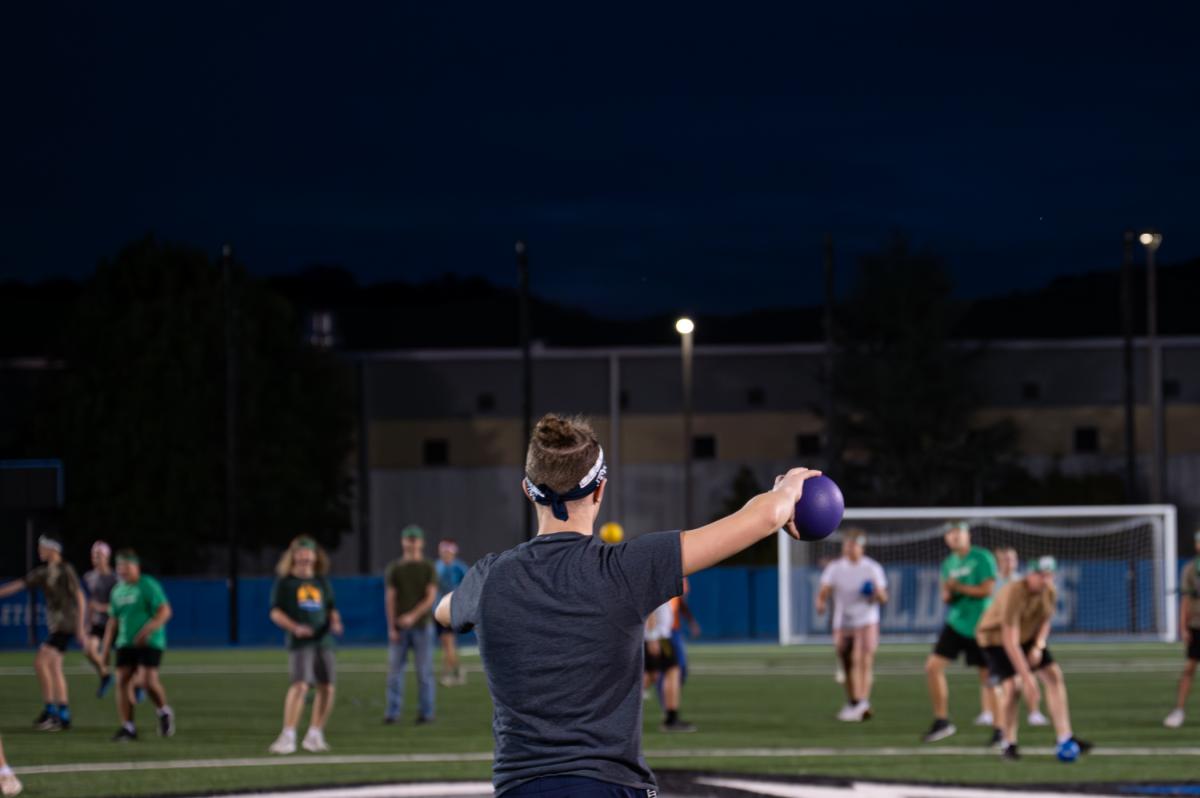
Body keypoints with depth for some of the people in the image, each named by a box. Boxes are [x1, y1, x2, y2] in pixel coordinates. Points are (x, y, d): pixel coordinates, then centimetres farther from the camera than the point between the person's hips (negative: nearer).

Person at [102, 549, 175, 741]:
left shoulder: (148, 586, -6)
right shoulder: (117, 591, 15)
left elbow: (165, 611, -13)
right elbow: (113, 622, 22)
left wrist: (147, 631, -24)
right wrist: (106, 649, 18)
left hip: (149, 643, -6)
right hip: (125, 644, 6)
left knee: (148, 680, -19)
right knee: (122, 681, -6)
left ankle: (164, 712, 8)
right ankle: (128, 728, -2)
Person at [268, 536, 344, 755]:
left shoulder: (322, 581, 17)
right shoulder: (284, 581, 4)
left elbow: (331, 608, 22)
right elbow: (275, 613, 0)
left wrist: (335, 622, 0)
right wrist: (295, 627, -16)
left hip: (323, 640, 5)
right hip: (300, 641, -5)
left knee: (327, 687, 2)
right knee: (300, 685, -19)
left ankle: (315, 735, 17)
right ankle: (288, 737, -19)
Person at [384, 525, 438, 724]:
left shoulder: (428, 568, 2)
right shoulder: (395, 568, 6)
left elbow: (431, 597, -8)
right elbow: (390, 599, 3)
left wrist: (413, 616, -20)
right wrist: (391, 627, -5)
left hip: (422, 624, -2)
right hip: (399, 626, 2)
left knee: (424, 671, -2)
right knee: (394, 669, -1)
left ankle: (426, 712, 3)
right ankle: (393, 712, 3)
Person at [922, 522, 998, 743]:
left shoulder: (982, 558, -7)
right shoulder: (948, 563, 12)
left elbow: (987, 590, -14)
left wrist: (958, 587, -10)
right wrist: (947, 594, -8)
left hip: (979, 625, -6)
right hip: (955, 623, 6)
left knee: (987, 675, -2)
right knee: (933, 666, -5)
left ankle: (998, 725, 10)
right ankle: (941, 721, 5)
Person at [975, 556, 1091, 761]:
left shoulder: (1049, 592, -13)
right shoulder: (1014, 594, -35)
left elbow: (1045, 620, 8)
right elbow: (1010, 641, -38)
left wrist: (1039, 646, -12)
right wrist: (1027, 679, -40)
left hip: (1028, 637, 7)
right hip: (996, 638, -7)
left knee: (1054, 675, -7)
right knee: (1011, 687, -21)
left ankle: (1065, 739, -5)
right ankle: (1008, 744, -2)